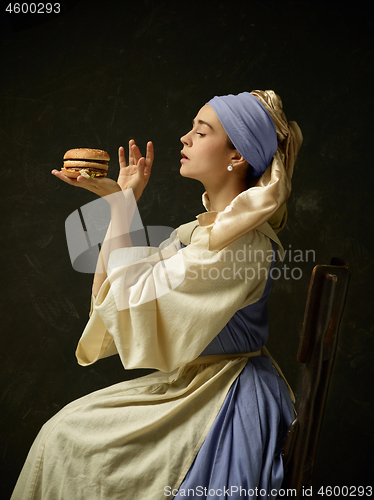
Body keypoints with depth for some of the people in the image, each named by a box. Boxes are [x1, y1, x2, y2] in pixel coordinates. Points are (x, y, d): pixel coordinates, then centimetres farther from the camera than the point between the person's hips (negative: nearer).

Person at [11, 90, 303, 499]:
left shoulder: (241, 239, -24)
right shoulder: (204, 226, 6)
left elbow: (133, 293, -22)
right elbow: (131, 277, 7)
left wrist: (122, 202, -16)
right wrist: (120, 200, 1)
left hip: (224, 402, -8)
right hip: (194, 382, 8)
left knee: (70, 438, -3)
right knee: (67, 425, 7)